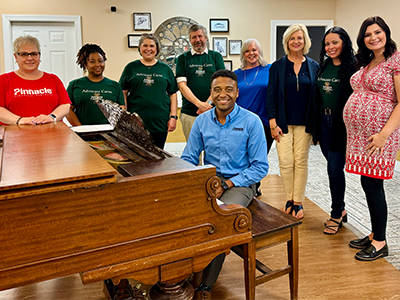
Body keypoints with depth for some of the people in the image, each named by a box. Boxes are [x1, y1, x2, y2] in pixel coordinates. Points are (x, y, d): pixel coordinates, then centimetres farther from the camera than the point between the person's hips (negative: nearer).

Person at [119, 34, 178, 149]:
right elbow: (123, 93, 6)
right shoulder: (131, 67, 8)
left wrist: (173, 117, 1)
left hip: (160, 123, 1)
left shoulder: (165, 69, 10)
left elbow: (173, 94, 9)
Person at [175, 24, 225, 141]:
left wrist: (208, 103, -13)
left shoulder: (216, 56, 11)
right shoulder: (183, 58, 10)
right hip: (189, 113, 0)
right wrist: (199, 104, -13)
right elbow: (181, 84, 0)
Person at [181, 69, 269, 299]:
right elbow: (189, 159, 10)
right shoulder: (202, 121, 6)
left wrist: (226, 185, -16)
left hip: (239, 183, -4)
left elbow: (260, 167, -7)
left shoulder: (251, 121, -6)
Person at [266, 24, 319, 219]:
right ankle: (289, 200, 13)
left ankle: (298, 202, 13)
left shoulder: (313, 67, 7)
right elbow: (271, 95, 1)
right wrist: (273, 123, -7)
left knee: (301, 162, 3)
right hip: (283, 122, -1)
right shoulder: (277, 66, 4)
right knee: (285, 162, -3)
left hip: (304, 123, 1)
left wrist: (317, 124, 1)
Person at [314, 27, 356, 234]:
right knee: (333, 167, 14)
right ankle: (340, 209, 30)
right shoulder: (323, 66, 10)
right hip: (324, 122, 6)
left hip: (342, 124, -6)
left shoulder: (352, 67, -9)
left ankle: (336, 214, 14)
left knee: (334, 168, -4)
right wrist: (316, 122, 11)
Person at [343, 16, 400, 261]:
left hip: (378, 136, -7)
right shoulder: (366, 64, 17)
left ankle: (380, 243, 10)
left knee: (372, 184, -4)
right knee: (369, 184, 12)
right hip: (359, 134, 8)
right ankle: (375, 235, 25)